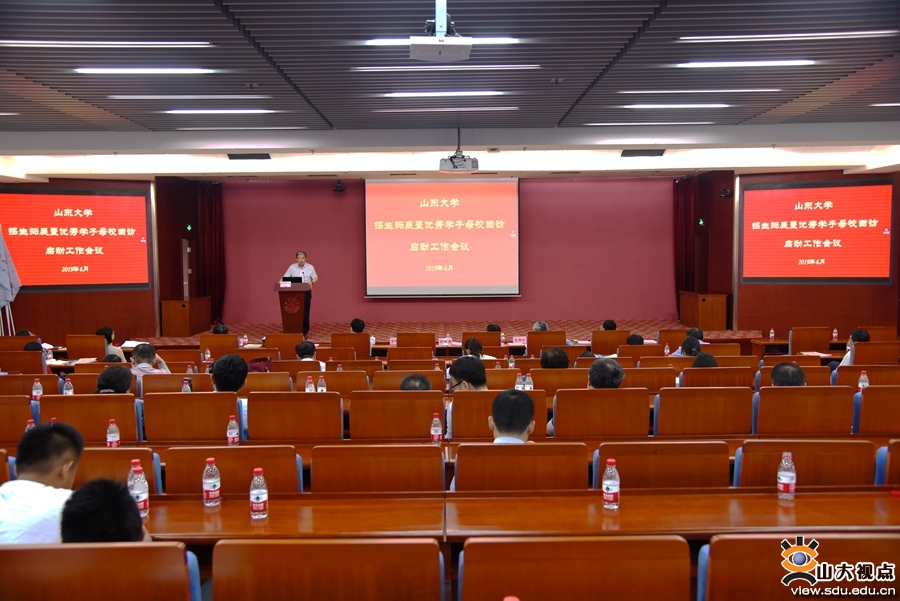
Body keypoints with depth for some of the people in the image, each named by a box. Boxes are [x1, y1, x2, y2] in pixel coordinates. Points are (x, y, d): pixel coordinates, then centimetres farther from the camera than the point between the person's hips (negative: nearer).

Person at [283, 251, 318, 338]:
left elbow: (315, 278, 3)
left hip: (306, 292, 0)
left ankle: (305, 331, 7)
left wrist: (312, 282, -18)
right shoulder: (292, 267, 4)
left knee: (305, 311, -1)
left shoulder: (310, 267, 3)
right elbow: (285, 277, 3)